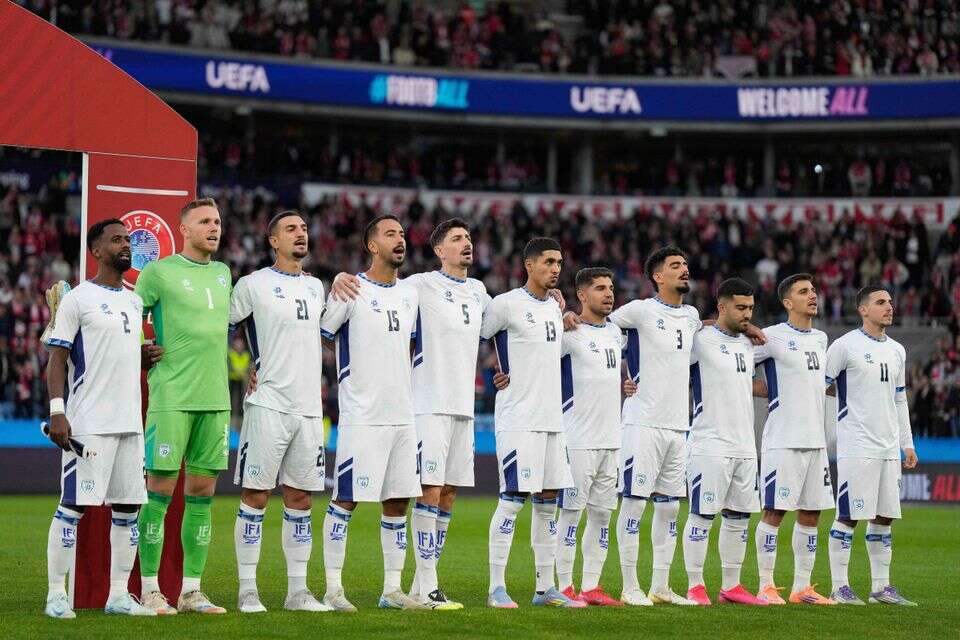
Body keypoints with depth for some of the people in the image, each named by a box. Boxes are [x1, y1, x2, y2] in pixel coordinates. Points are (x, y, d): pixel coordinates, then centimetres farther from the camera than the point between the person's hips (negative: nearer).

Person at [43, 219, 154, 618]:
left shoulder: (135, 301, 16)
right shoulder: (78, 299, -5)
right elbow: (57, 357, -8)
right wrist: (57, 411, -17)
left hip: (129, 421, 7)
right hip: (88, 423, -7)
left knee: (128, 507, 7)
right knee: (74, 506, -7)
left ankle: (119, 594, 13)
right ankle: (56, 595, -2)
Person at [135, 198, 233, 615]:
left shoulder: (223, 274, 16)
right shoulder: (159, 272, -2)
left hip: (214, 399, 6)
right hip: (171, 397, -6)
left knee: (202, 493, 5)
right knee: (160, 489, -5)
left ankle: (191, 591, 9)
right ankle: (150, 590, 0)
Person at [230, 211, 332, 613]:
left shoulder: (316, 287, 15)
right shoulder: (254, 285, -4)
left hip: (309, 408, 6)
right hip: (268, 404, -6)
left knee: (300, 500, 7)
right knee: (255, 497, -4)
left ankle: (298, 591, 11)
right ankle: (248, 591, -1)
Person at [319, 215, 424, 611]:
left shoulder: (409, 295, 14)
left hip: (403, 414, 7)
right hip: (362, 416, -7)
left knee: (397, 501, 7)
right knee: (346, 500, -5)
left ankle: (392, 589, 12)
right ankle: (333, 587, 1)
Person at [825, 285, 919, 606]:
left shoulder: (897, 350, 15)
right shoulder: (846, 345, -6)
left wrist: (907, 444, 19)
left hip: (889, 447, 7)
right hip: (856, 446, -7)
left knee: (884, 517, 8)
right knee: (848, 516, -6)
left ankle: (881, 587, 13)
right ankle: (840, 587, -1)